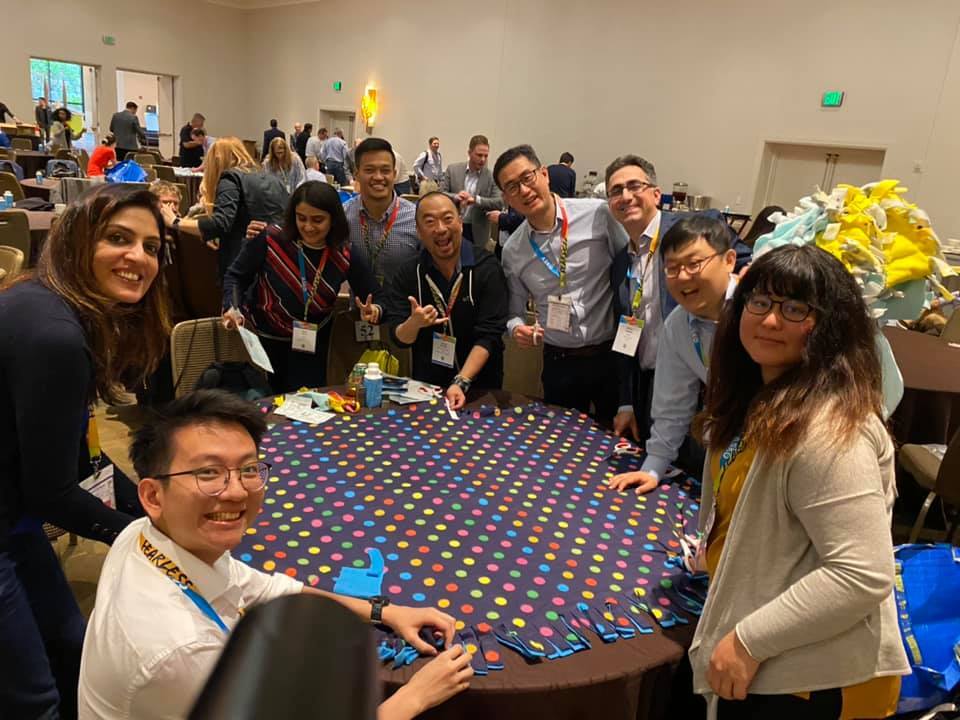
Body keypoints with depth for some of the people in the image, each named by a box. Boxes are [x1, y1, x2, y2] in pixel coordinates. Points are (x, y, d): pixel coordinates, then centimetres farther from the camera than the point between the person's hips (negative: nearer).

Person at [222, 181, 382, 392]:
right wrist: (233, 308, -25)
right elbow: (235, 277, -6)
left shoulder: (345, 256, -12)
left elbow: (376, 298, -7)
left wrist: (374, 311, -30)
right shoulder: (270, 240, -18)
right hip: (260, 339, -1)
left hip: (311, 347, 1)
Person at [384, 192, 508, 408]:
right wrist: (414, 323, -24)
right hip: (426, 386, 2)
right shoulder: (408, 273, 0)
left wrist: (462, 382, -24)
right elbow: (399, 338, -2)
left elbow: (489, 335, -13)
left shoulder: (487, 268, -8)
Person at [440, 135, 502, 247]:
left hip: (477, 232, 0)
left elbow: (499, 202, -11)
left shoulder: (492, 176, -3)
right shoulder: (453, 170, 0)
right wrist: (455, 197, -24)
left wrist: (476, 199, -26)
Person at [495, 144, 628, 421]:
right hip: (559, 363, 3)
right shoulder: (512, 251, 3)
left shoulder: (599, 215, -9)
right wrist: (517, 328, -11)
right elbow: (515, 312, 12)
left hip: (612, 355, -2)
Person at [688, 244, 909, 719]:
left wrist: (749, 640, -24)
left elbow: (863, 576, -30)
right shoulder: (762, 397, 4)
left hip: (814, 679, -9)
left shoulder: (829, 429, -27)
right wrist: (714, 550, 16)